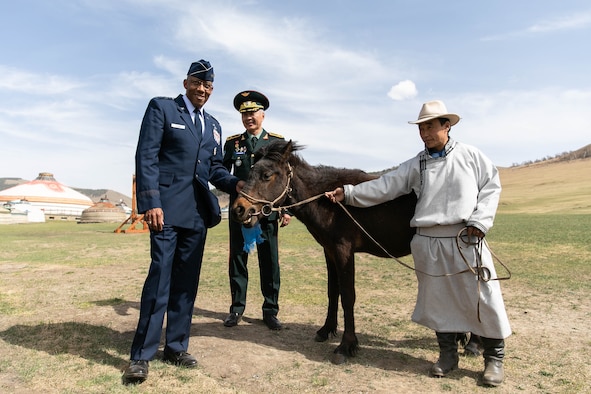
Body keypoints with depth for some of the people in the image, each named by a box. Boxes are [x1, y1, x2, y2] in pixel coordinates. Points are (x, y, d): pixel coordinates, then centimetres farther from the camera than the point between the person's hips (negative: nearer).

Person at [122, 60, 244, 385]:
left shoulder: (212, 125, 20)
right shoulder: (161, 108, 2)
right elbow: (146, 157, -8)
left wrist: (235, 184, -3)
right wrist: (151, 202, -17)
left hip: (197, 211, 6)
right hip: (166, 207, -6)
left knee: (187, 281, 9)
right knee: (160, 276, -6)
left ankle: (176, 347, 22)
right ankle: (141, 355, 8)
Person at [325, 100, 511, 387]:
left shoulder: (470, 155, 4)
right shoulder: (415, 165, 8)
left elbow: (491, 186, 5)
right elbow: (385, 186, 4)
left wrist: (479, 222, -8)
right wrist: (348, 193, -3)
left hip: (468, 239, -2)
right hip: (429, 244, 2)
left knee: (483, 298, 3)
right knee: (437, 299, 10)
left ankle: (494, 358, 24)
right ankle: (448, 354, 29)